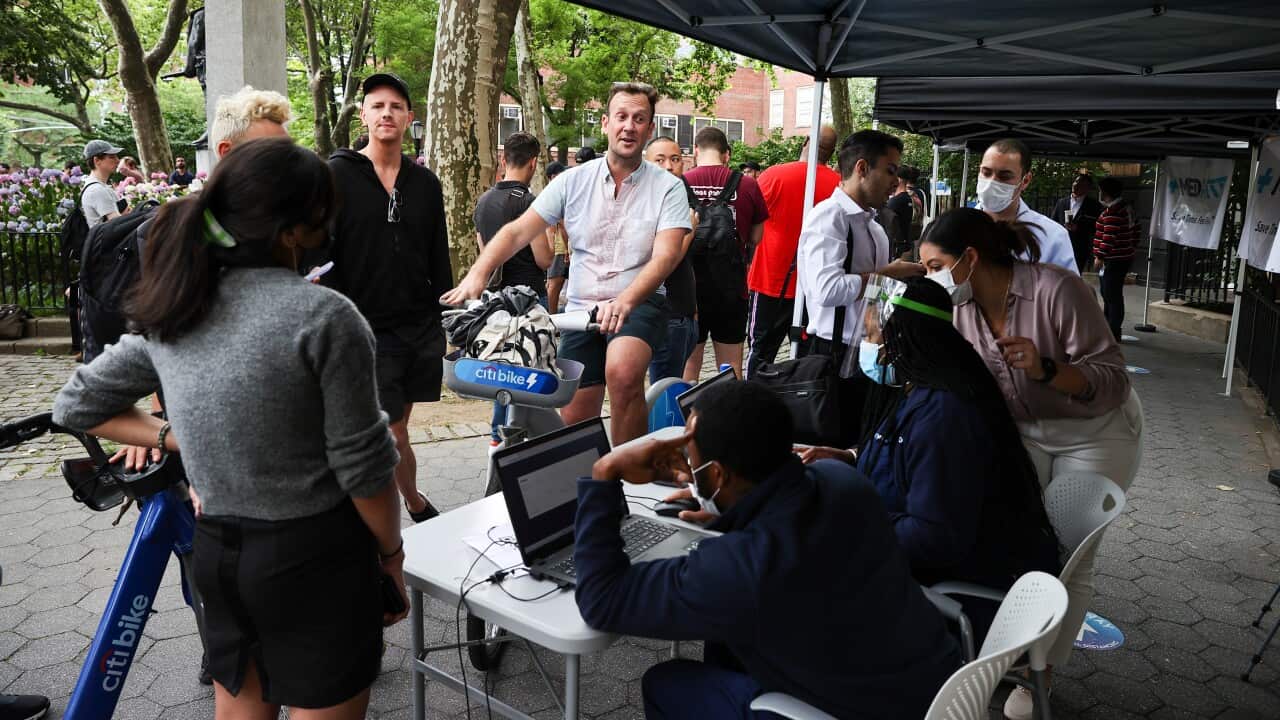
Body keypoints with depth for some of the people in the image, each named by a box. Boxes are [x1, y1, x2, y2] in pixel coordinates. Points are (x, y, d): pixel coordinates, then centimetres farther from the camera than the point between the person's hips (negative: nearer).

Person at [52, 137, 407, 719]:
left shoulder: (168, 312, 1)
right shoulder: (324, 316, -19)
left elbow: (76, 406, 14)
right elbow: (361, 465, -15)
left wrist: (176, 439, 9)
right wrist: (392, 555, -1)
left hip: (216, 555, 6)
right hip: (314, 558, -6)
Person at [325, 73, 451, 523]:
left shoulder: (425, 183, 10)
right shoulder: (336, 176, -3)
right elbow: (319, 257, -6)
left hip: (422, 327, 4)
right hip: (367, 329, -4)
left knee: (394, 426, 13)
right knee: (392, 435, -3)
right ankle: (415, 504, 17)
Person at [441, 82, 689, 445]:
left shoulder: (668, 187, -4)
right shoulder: (574, 180, 3)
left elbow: (665, 256, -17)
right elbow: (516, 232, -1)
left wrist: (624, 301, -35)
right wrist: (477, 274, -19)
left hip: (639, 302, -3)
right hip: (582, 307, 3)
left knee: (623, 373, -34)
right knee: (574, 421, 3)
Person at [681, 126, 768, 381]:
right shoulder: (747, 185, -5)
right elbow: (756, 238, 3)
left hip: (689, 284, -1)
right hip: (731, 285, 1)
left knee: (689, 363, 11)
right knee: (731, 368, 11)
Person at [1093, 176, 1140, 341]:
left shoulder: (1112, 212, -17)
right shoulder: (1128, 208, 15)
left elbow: (1109, 237, -22)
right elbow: (1136, 233, 20)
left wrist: (1100, 256, -18)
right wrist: (1131, 249, 26)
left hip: (1113, 260, -11)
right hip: (1125, 258, 11)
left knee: (1111, 295, -7)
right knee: (1110, 294, 18)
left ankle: (1113, 333, -5)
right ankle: (1108, 327, 26)